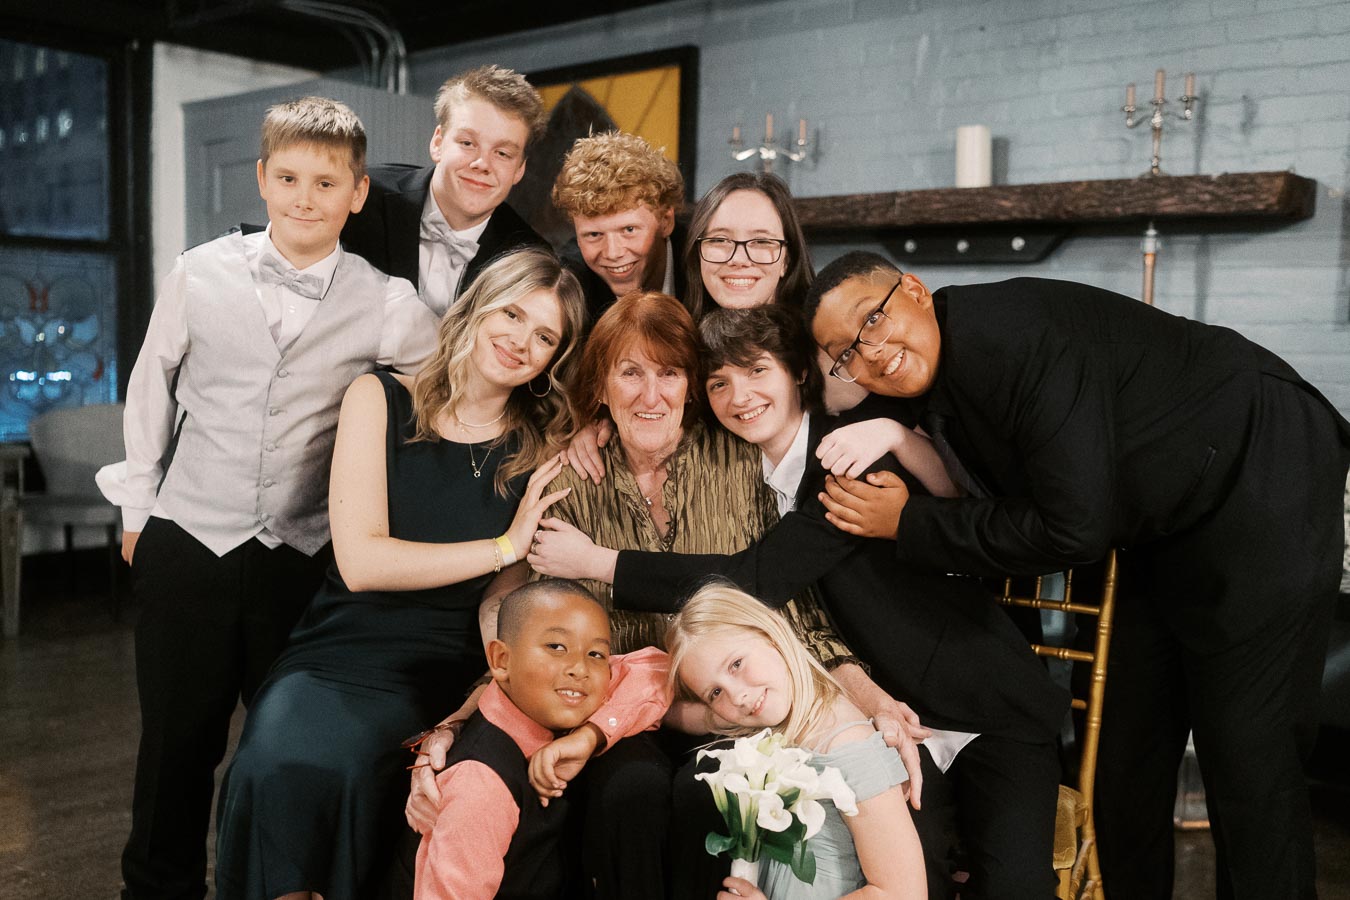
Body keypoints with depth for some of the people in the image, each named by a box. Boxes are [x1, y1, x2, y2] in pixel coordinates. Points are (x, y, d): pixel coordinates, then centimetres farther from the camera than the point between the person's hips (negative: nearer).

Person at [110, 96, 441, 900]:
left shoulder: (386, 304, -6)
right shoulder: (202, 274, -2)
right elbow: (151, 392, 8)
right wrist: (137, 508, 12)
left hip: (305, 554, -1)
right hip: (188, 541, 1)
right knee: (177, 735, 13)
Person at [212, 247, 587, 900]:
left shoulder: (543, 453, 5)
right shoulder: (380, 399, 4)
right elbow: (361, 562, -8)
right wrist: (504, 546, -7)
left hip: (439, 679, 0)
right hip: (337, 654, 1)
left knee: (338, 764, -28)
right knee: (280, 762, -29)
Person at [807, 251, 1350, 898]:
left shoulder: (1013, 333, -29)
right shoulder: (921, 388, -2)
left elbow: (1076, 529, -28)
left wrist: (909, 523, -21)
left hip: (1262, 480, -8)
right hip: (1168, 525, 9)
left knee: (1246, 758, -7)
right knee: (1129, 750, 12)